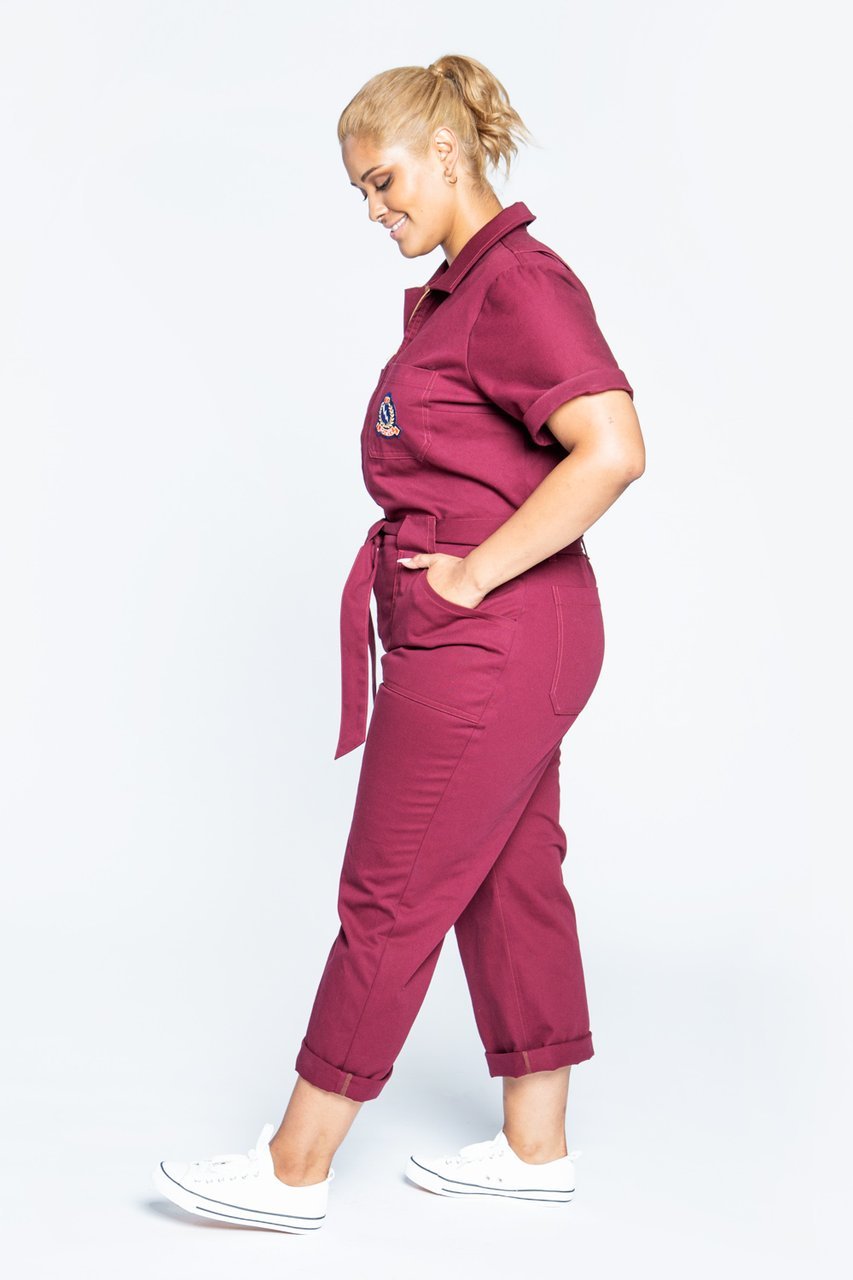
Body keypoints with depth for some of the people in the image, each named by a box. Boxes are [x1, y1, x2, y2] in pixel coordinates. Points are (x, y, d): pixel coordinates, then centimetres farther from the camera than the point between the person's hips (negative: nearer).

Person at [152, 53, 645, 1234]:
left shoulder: (520, 280, -16)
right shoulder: (451, 291, 14)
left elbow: (613, 448, -27)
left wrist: (474, 571, -21)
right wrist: (456, 570, 10)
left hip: (486, 641, -10)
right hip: (493, 639, 10)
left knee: (391, 895, -1)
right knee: (511, 879, 15)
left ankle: (296, 1168, 13)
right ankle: (536, 1143, 27)